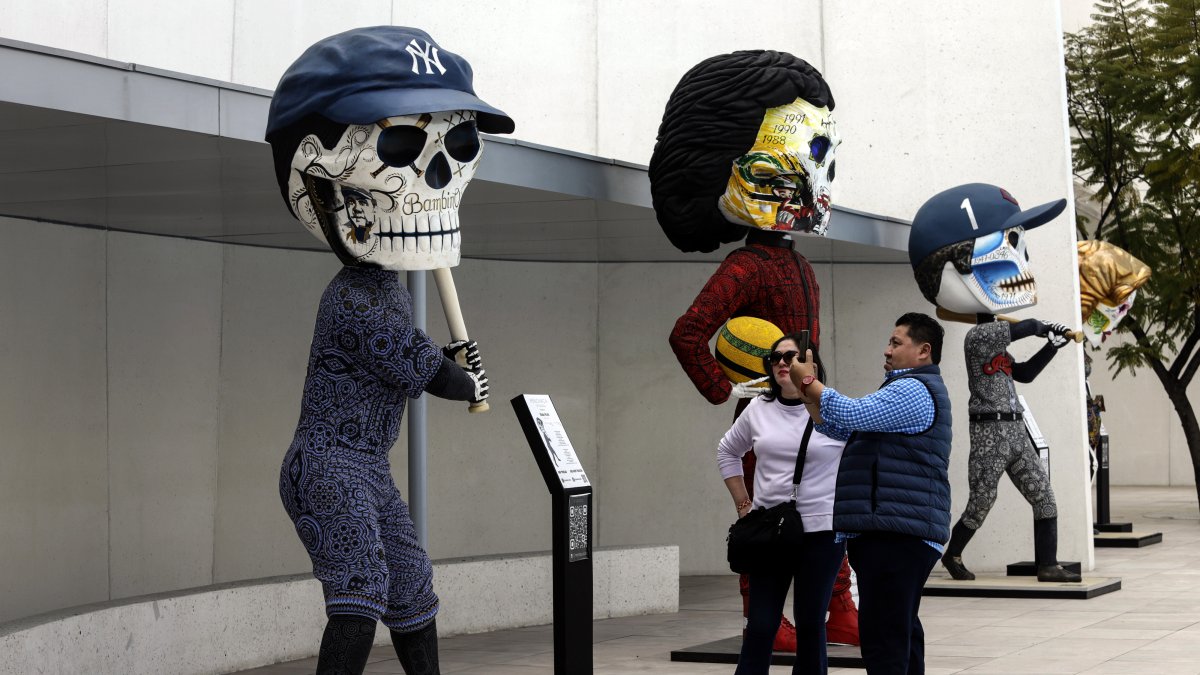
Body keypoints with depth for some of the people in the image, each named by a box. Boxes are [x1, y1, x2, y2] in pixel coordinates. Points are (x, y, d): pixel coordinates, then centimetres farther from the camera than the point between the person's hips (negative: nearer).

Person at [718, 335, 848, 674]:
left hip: (821, 532, -3)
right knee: (760, 625, 2)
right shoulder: (758, 409, 6)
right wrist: (742, 503, 13)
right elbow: (727, 452, 21)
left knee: (811, 625, 5)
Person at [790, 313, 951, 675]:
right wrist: (807, 391, 9)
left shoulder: (914, 391, -10)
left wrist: (808, 381, -8)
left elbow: (851, 415, -20)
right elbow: (841, 429, 23)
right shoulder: (906, 389, 26)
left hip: (897, 535, -11)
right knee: (900, 633, 14)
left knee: (883, 637, -16)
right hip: (896, 533, 11)